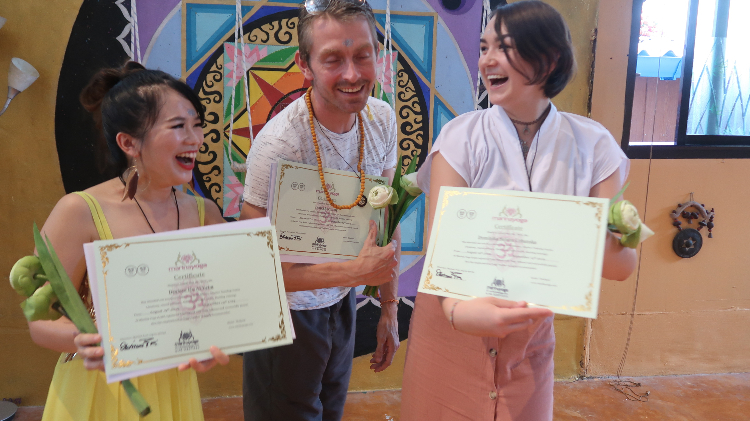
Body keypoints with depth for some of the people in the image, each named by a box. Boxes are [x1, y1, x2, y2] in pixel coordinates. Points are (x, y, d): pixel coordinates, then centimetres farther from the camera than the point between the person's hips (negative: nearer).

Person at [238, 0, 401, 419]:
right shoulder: (279, 143, -29)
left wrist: (390, 308, 4)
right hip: (287, 311, -5)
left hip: (341, 302, 5)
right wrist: (357, 272, -23)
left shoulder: (382, 119, -10)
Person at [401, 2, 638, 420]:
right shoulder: (462, 137, -11)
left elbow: (623, 264, -7)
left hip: (531, 338, 2)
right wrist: (457, 307, -38)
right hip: (453, 326, -1)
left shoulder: (592, 145, -7)